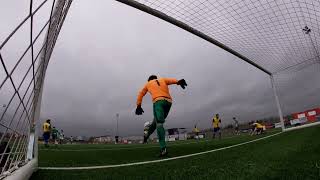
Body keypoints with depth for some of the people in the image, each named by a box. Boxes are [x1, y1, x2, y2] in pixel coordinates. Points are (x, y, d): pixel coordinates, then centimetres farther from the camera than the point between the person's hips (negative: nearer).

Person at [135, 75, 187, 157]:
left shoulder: (148, 83, 30)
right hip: (168, 102, 4)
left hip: (158, 101, -3)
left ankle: (163, 148, -24)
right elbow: (171, 80, 11)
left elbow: (141, 94, 29)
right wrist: (178, 82, -9)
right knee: (157, 121, 22)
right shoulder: (163, 80, 31)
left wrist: (138, 106, 31)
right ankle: (147, 135, 31)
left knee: (159, 124, -13)